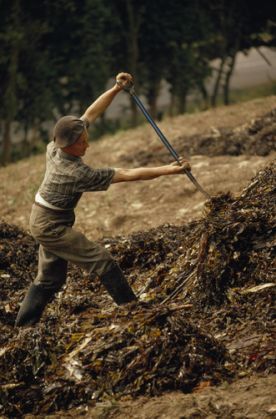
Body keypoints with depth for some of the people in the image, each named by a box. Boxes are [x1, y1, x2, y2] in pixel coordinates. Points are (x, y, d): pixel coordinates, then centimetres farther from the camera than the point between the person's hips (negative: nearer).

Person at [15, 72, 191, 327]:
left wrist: (116, 89, -12)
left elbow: (91, 114, -4)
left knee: (50, 278, 16)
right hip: (52, 226, -9)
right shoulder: (78, 173, -31)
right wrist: (168, 170, -27)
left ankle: (24, 326, 19)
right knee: (102, 261, -6)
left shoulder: (55, 148, -11)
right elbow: (127, 175, -29)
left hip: (44, 221, 9)